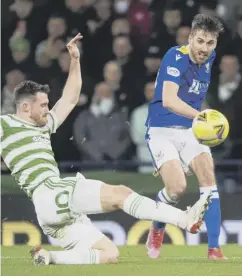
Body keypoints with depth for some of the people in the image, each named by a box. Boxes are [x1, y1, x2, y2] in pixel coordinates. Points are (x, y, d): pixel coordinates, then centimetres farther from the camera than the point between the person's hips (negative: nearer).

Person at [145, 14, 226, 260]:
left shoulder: (209, 59, 5)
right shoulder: (175, 57, -19)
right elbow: (169, 100, -35)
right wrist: (199, 115, -50)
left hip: (190, 130, 6)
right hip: (162, 131, -6)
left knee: (208, 178, -16)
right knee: (177, 188, -22)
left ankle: (214, 249, -16)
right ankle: (156, 229, 10)